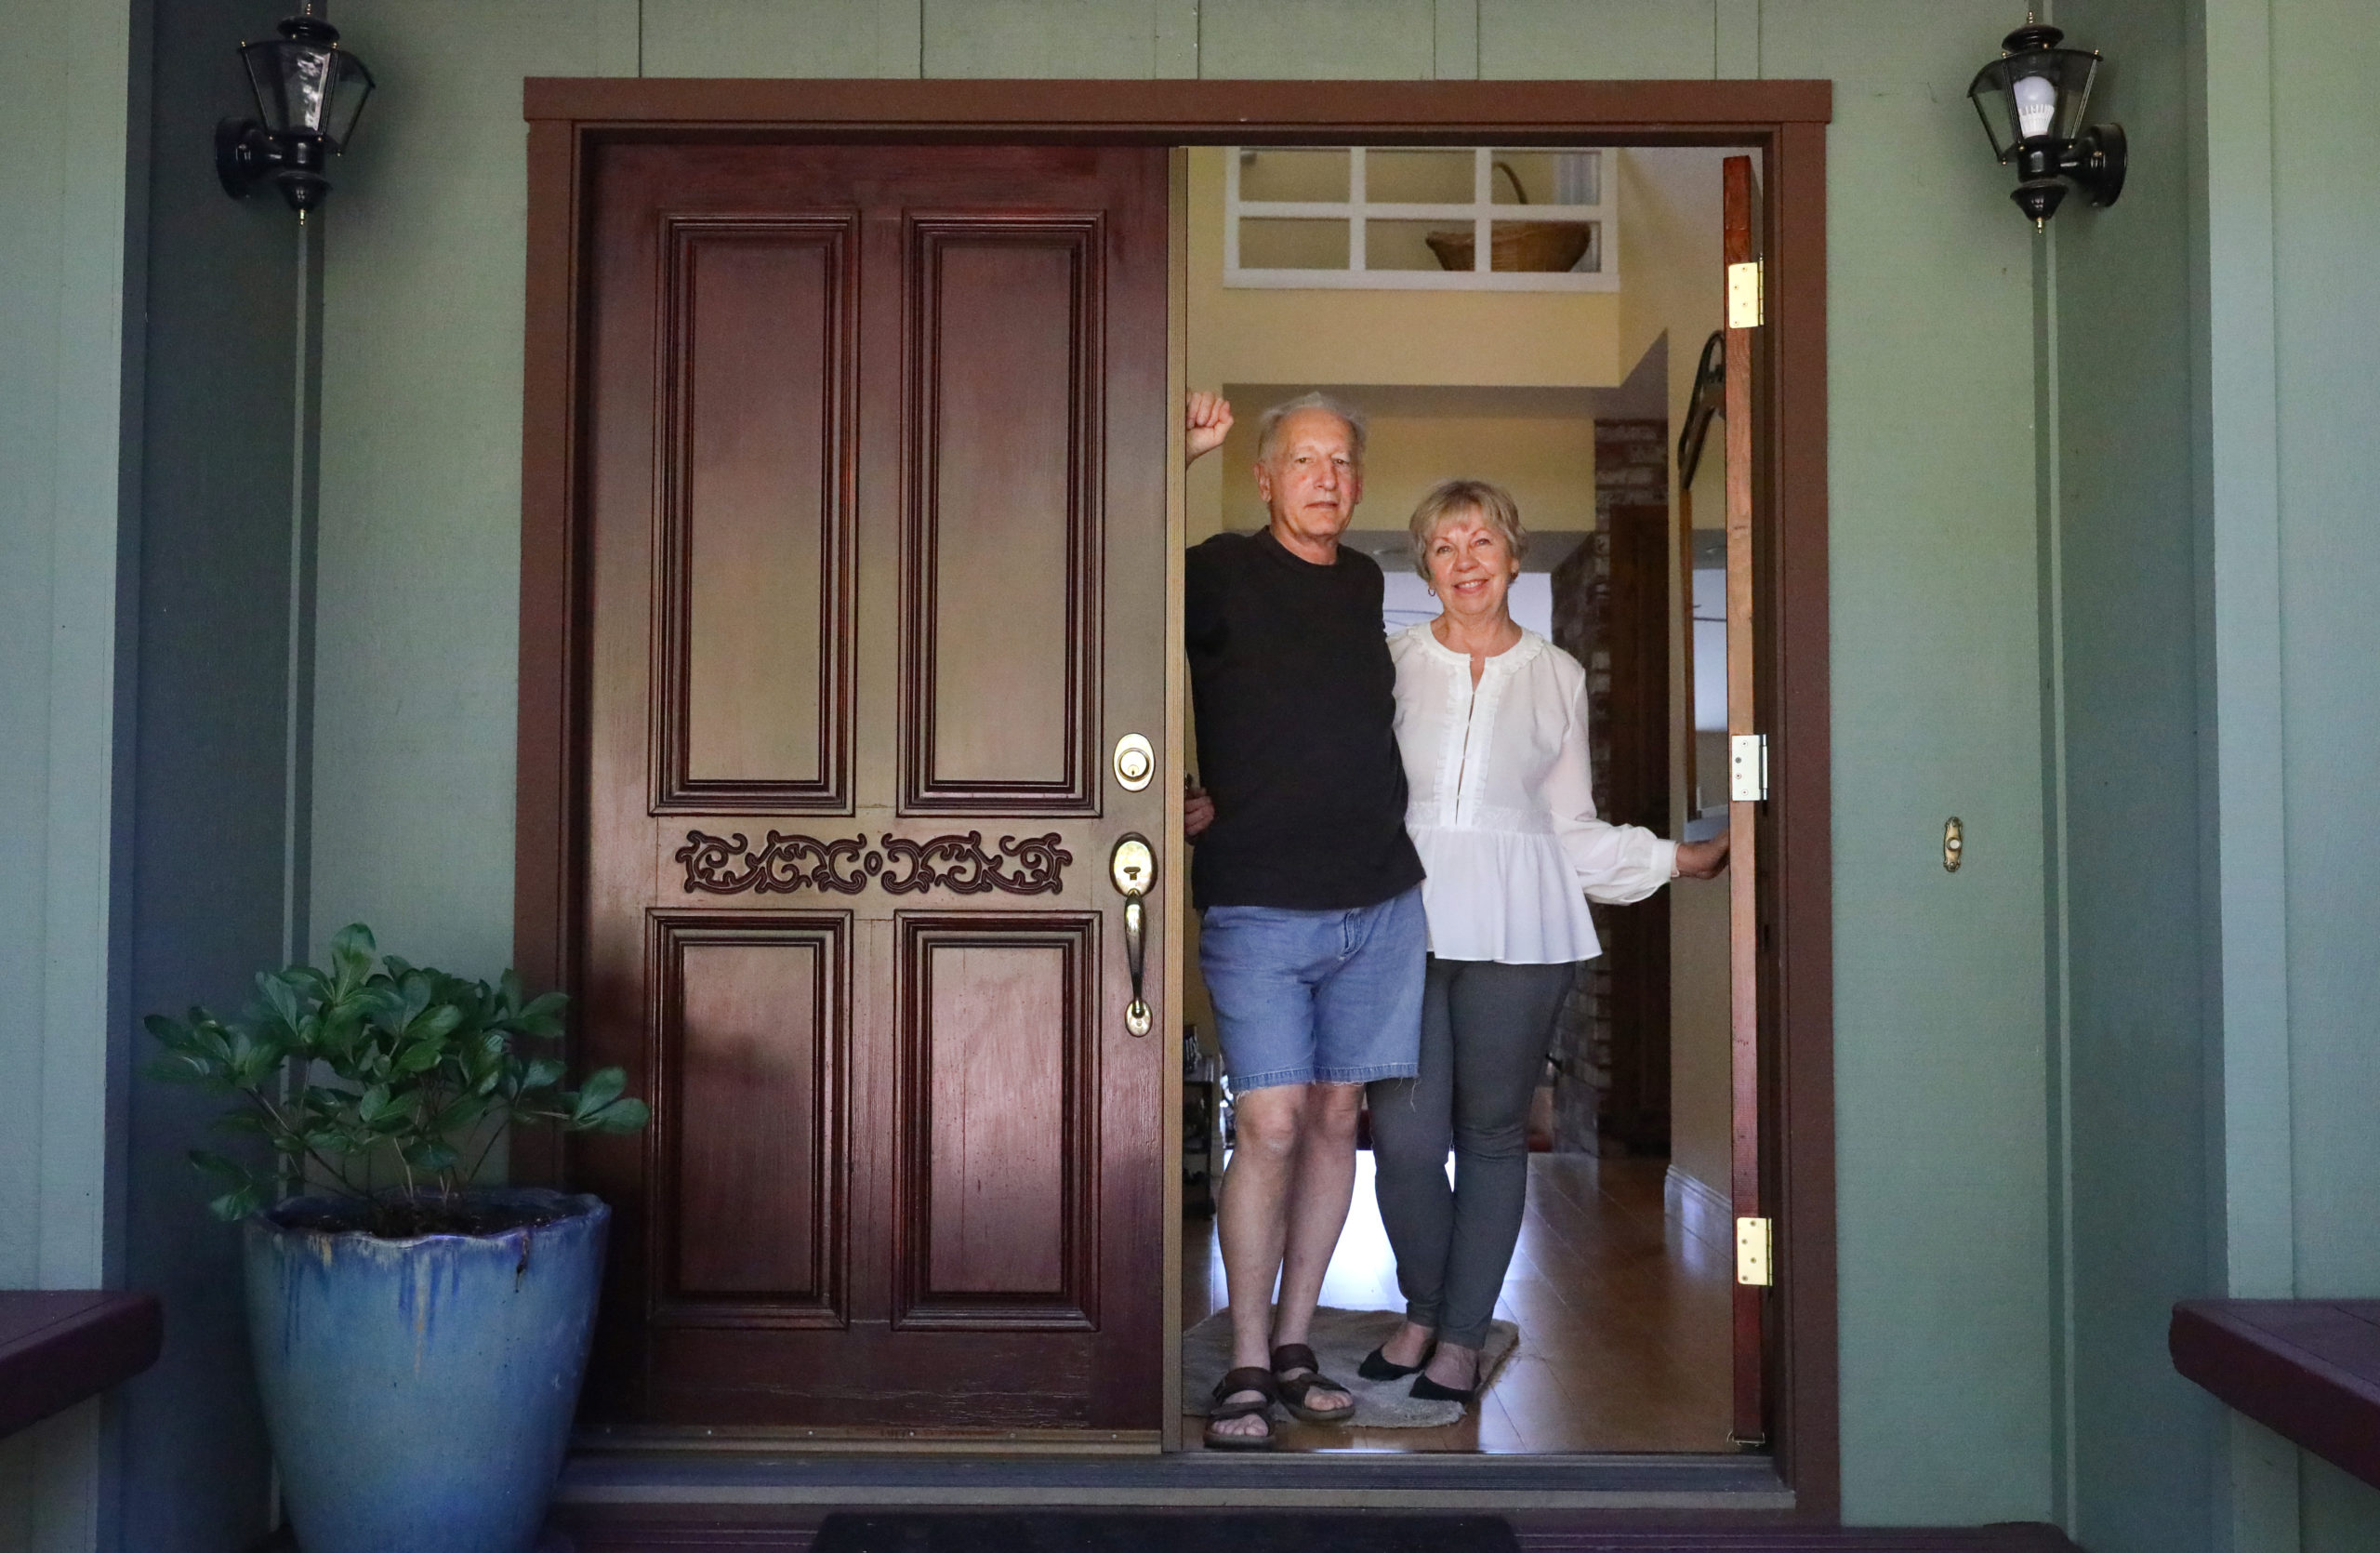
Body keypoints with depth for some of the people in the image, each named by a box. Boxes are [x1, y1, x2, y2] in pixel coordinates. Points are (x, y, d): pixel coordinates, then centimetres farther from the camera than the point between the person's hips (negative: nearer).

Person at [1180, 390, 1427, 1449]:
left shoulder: (1365, 583, 13)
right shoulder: (1221, 575, -3)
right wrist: (1178, 456, -24)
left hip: (1380, 900, 5)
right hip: (1259, 906, -5)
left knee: (1336, 1118, 8)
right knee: (1271, 1126, -8)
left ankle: (1293, 1344, 20)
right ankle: (1246, 1368, 5)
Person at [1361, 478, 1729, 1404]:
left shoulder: (1557, 676, 13)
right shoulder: (1392, 662, 10)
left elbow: (1571, 825, 16)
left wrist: (1677, 859, 11)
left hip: (1517, 929, 1)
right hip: (1407, 918, -1)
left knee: (1493, 1132, 3)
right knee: (1405, 1136, -7)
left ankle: (1463, 1336, 17)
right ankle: (1422, 1309, 17)